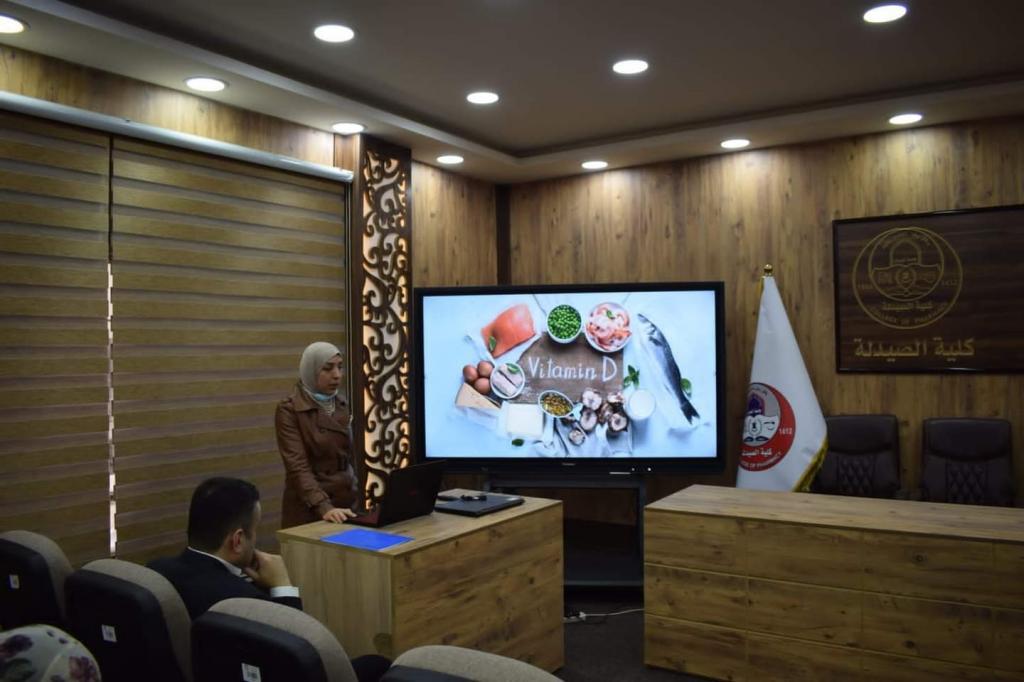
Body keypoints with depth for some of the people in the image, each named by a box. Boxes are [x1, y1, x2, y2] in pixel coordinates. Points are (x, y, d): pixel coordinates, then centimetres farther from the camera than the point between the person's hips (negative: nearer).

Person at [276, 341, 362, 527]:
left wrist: (359, 497, 11)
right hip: (309, 509, -5)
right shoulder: (289, 410, -12)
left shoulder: (341, 406, 6)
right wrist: (324, 507, -32)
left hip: (347, 502, 6)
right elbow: (298, 466, -21)